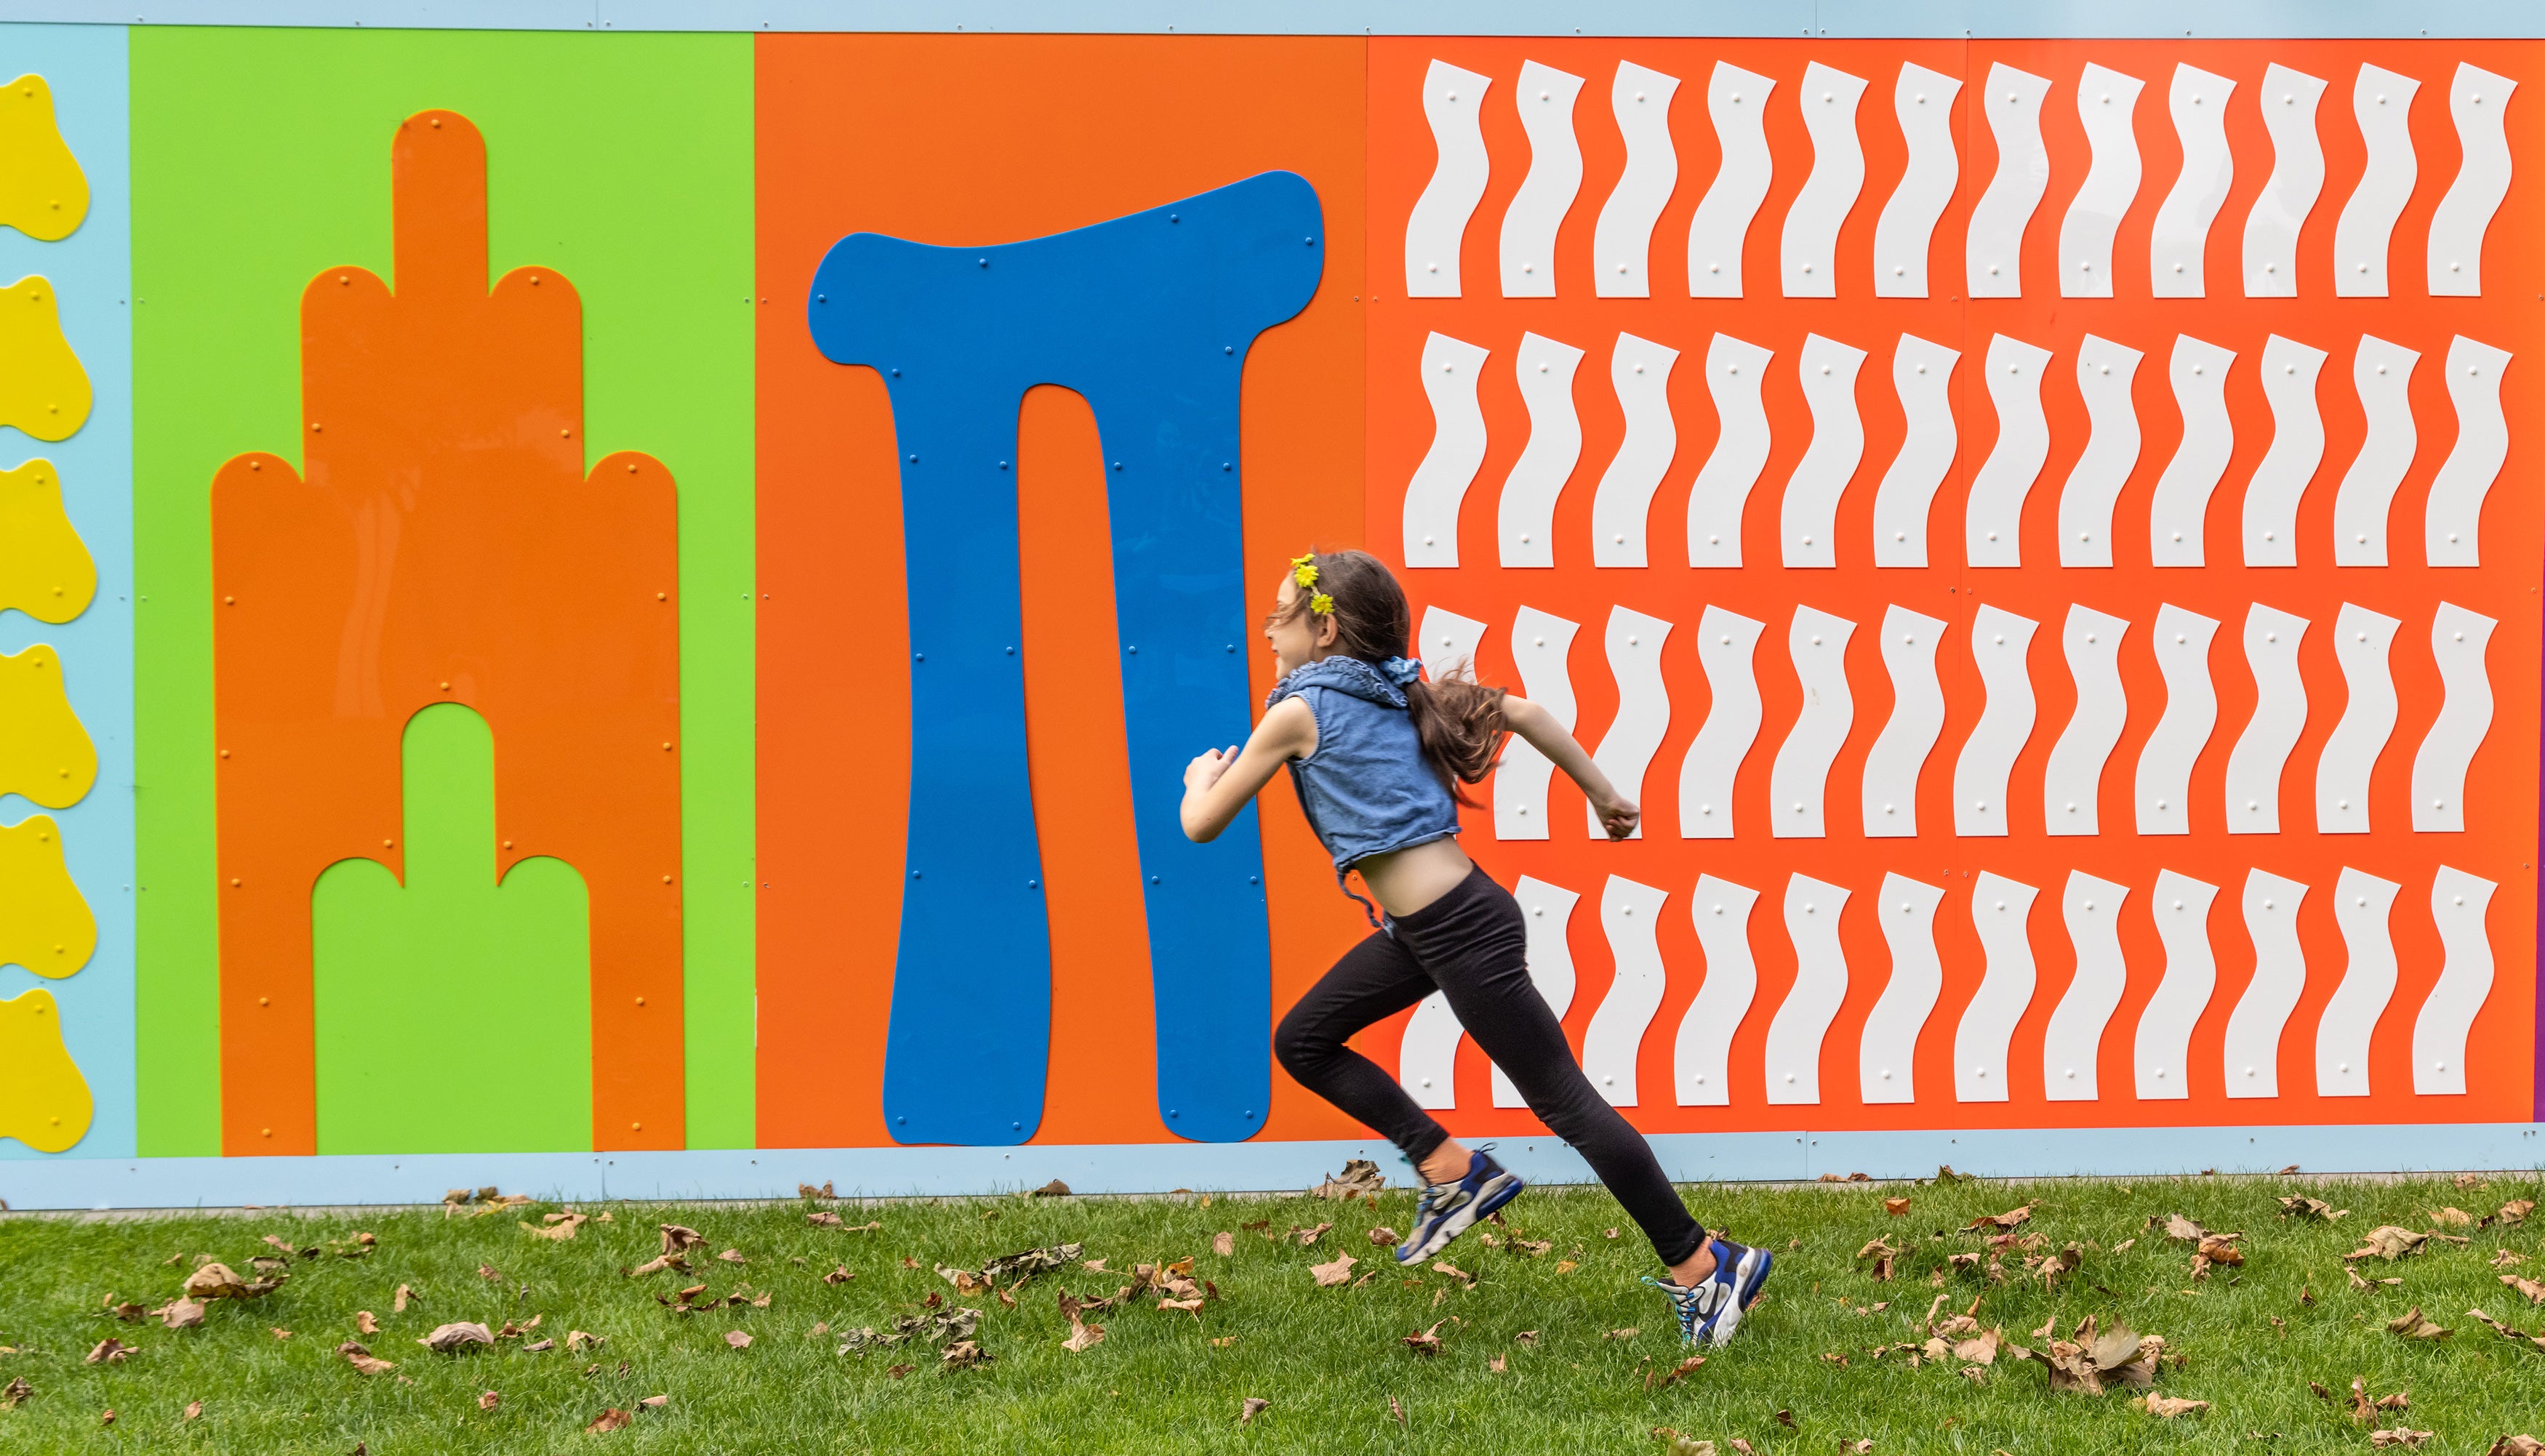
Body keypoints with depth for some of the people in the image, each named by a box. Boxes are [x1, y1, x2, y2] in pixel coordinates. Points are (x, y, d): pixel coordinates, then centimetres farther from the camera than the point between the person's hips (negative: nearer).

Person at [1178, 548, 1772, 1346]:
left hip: (1464, 933, -9)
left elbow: (1203, 825, -5)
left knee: (1564, 1100, -3)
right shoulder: (1401, 688, 11)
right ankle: (1451, 1170, 15)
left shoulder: (1298, 712, -11)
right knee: (1302, 1041, 14)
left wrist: (1202, 778, 18)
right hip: (1424, 927, 9)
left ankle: (1702, 1266, 4)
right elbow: (1524, 712, 12)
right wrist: (1603, 793, 20)